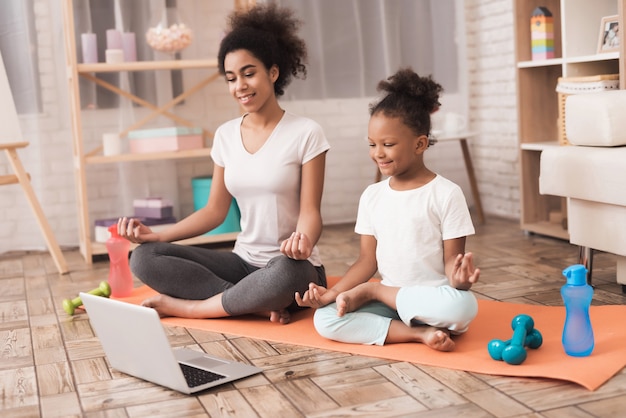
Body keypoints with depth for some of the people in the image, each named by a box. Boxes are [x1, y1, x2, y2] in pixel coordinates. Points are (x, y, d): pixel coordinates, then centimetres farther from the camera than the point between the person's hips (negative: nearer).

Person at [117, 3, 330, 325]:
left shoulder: (305, 133, -8)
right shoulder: (225, 136, 6)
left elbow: (310, 211, -10)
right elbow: (215, 210, 10)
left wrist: (303, 239, -34)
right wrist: (157, 235, -3)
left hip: (291, 269, -5)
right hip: (243, 262, 5)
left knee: (285, 271, -42)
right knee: (144, 258, -14)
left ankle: (179, 306, -19)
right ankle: (262, 306, -20)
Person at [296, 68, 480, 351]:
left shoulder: (446, 194, -6)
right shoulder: (372, 196, 7)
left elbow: (451, 259, -6)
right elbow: (368, 260, 7)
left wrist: (458, 279, -30)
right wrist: (331, 293, -7)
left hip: (432, 298, -2)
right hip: (390, 300, 3)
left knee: (463, 305, -38)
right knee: (325, 319, -20)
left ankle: (370, 292, -15)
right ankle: (418, 333, -23)